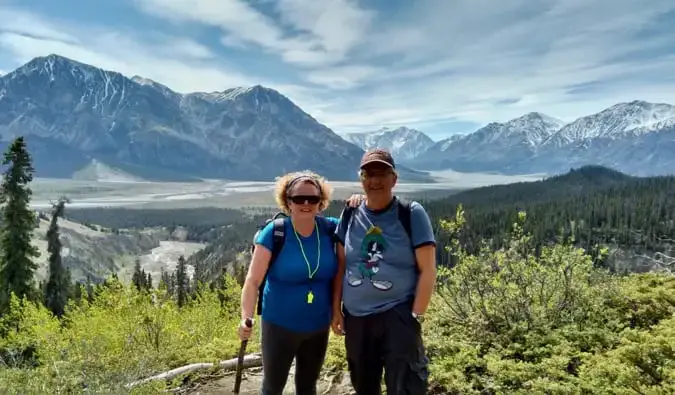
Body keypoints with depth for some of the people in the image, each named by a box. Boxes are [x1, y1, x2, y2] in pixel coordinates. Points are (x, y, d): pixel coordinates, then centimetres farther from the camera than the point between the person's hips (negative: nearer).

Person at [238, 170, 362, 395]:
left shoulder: (330, 229, -8)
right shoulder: (274, 232, -17)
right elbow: (253, 280, -17)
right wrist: (246, 318, -28)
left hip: (319, 326, 3)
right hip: (280, 325, -3)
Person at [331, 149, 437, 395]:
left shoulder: (412, 214, -8)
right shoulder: (350, 216, 3)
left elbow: (427, 270, -9)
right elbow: (341, 266, 7)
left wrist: (416, 316, -12)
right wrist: (336, 309, 5)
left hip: (397, 314, -4)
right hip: (356, 317, 4)